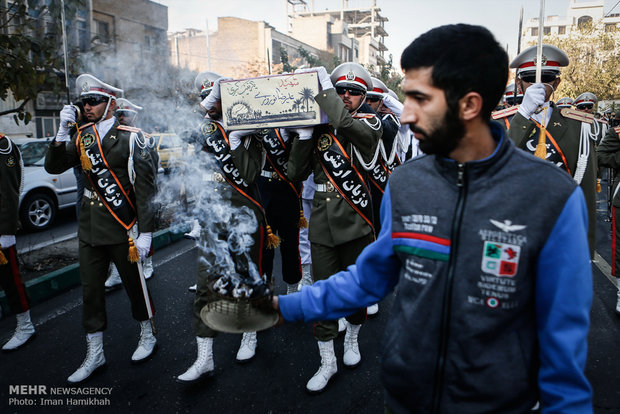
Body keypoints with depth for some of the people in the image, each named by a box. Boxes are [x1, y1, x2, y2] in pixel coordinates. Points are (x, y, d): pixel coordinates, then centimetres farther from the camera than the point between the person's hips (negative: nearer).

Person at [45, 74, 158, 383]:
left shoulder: (129, 138, -9)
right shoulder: (81, 137, 8)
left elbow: (145, 188, -11)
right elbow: (53, 167, 3)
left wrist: (145, 233, -14)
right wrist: (63, 130, -10)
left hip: (122, 229, -5)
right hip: (89, 229, 5)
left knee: (134, 284, 9)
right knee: (90, 290, 11)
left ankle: (147, 335, 32)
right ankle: (94, 354, 26)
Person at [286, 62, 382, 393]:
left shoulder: (369, 123, -1)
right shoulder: (318, 125, 5)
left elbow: (345, 123, -26)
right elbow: (295, 173, 0)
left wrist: (323, 86, -15)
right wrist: (303, 135, -10)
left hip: (356, 222, -1)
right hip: (322, 223, 2)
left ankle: (351, 340, 42)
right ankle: (327, 362, 23)